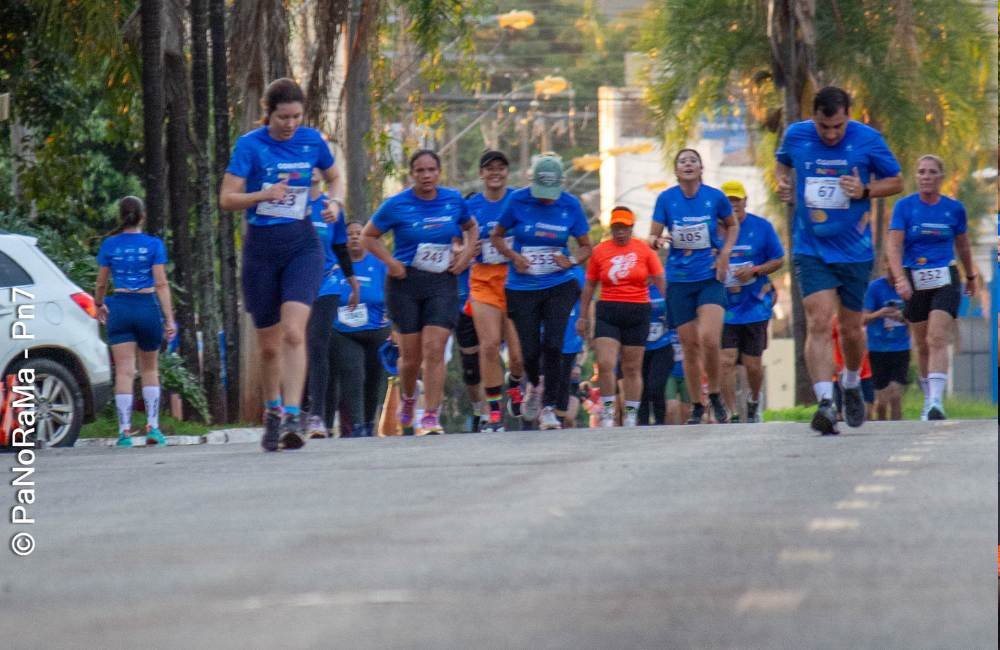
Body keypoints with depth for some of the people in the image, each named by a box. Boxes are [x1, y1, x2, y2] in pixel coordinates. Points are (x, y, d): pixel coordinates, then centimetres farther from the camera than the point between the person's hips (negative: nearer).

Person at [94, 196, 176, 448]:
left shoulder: (109, 245, 2)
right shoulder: (153, 245, -2)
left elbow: (101, 283, 9)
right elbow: (161, 283, -6)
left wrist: (99, 305, 28)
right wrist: (169, 319, -6)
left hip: (120, 307, 0)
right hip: (148, 306, 0)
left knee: (124, 372, -3)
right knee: (150, 370, 15)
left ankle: (125, 431, -10)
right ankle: (153, 427, 7)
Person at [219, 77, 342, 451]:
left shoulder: (312, 141, 2)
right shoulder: (250, 145, -6)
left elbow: (334, 177, 21)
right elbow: (226, 199, -8)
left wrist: (335, 203, -1)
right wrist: (264, 194, -25)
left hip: (302, 244, 1)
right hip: (261, 247, 0)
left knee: (293, 332, -19)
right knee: (269, 345, 7)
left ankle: (292, 417, -24)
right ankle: (272, 411, 30)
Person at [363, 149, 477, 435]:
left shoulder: (454, 200, 3)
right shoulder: (397, 205, -5)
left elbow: (470, 226, 22)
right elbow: (369, 235, 5)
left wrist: (467, 252, 4)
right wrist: (390, 262, -8)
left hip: (443, 282, 1)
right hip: (406, 283, -1)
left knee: (434, 349, -13)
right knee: (411, 355, 4)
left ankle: (431, 416, -13)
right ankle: (407, 398, 36)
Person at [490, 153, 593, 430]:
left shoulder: (570, 205, -2)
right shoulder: (517, 201, -5)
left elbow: (586, 246, 8)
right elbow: (496, 236, 5)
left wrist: (572, 261, -13)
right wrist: (514, 256, -13)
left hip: (559, 286, 0)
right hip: (522, 289, 0)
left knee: (552, 344, -13)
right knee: (530, 350, 2)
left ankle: (548, 407, -3)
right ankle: (535, 387, 36)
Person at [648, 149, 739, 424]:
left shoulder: (715, 197, -3)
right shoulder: (666, 199, -2)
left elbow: (732, 225, 15)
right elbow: (652, 237, 1)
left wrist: (725, 254, 1)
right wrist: (658, 240, -22)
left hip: (710, 278, -1)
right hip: (679, 281, 1)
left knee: (709, 339, -19)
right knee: (689, 345, 4)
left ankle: (714, 395, 4)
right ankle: (697, 407, 17)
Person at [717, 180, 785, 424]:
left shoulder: (761, 227, 0)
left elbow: (778, 260, 5)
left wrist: (754, 271, -11)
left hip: (755, 305, 0)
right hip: (724, 309, 0)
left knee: (753, 364, 6)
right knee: (726, 361, -11)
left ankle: (754, 402, 36)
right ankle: (733, 415, -4)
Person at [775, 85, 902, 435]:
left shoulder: (868, 140, -8)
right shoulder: (796, 136, -2)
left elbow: (896, 182, 3)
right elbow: (782, 163, 20)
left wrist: (865, 191, -16)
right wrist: (782, 182, -2)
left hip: (854, 251, 0)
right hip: (810, 249, 0)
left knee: (851, 330, 10)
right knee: (819, 322, -17)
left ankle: (852, 386, 39)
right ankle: (825, 402, -24)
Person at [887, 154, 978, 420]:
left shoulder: (954, 208, 3)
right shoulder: (904, 206, -3)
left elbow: (962, 245, 18)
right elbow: (894, 246, -11)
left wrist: (971, 276, 30)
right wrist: (900, 278, -25)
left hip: (945, 281, -1)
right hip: (915, 282, 1)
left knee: (937, 340, -17)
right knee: (922, 346, 10)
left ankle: (936, 402, -26)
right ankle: (928, 400, 27)